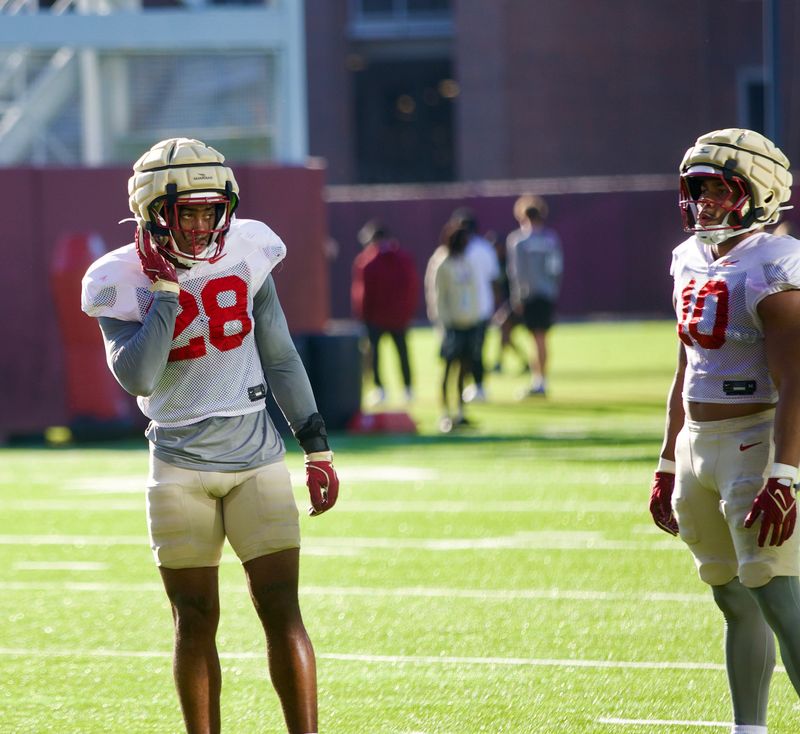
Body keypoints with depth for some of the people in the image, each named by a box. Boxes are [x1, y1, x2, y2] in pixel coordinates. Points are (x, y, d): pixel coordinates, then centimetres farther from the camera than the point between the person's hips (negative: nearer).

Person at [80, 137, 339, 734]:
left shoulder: (245, 254, 1)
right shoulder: (124, 282, -7)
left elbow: (281, 359, 10)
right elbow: (137, 378, -22)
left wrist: (318, 448, 10)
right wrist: (167, 291, -20)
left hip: (256, 460, 1)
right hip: (181, 468, -1)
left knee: (281, 608, -6)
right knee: (196, 619, 4)